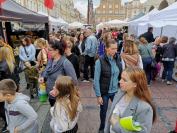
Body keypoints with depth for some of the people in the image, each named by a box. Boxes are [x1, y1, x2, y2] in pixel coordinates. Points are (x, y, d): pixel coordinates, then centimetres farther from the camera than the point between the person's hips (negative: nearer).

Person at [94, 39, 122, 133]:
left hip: (116, 91, 3)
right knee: (103, 111, 16)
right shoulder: (100, 61, -16)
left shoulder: (118, 59, -3)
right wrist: (98, 95, -12)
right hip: (104, 92, -3)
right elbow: (96, 80, -13)